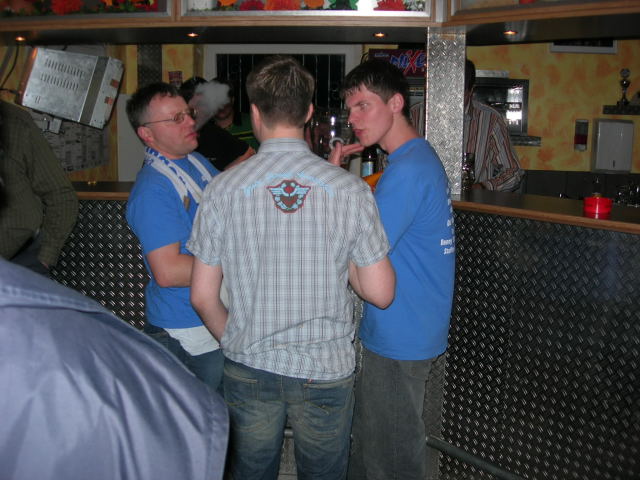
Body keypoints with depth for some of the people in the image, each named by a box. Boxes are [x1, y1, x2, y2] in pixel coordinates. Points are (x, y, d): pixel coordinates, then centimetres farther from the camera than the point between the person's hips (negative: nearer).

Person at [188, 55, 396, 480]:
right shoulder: (349, 189, -12)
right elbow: (380, 293, -10)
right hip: (326, 369, 0)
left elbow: (203, 296, -5)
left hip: (249, 368, 1)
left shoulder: (223, 189, -10)